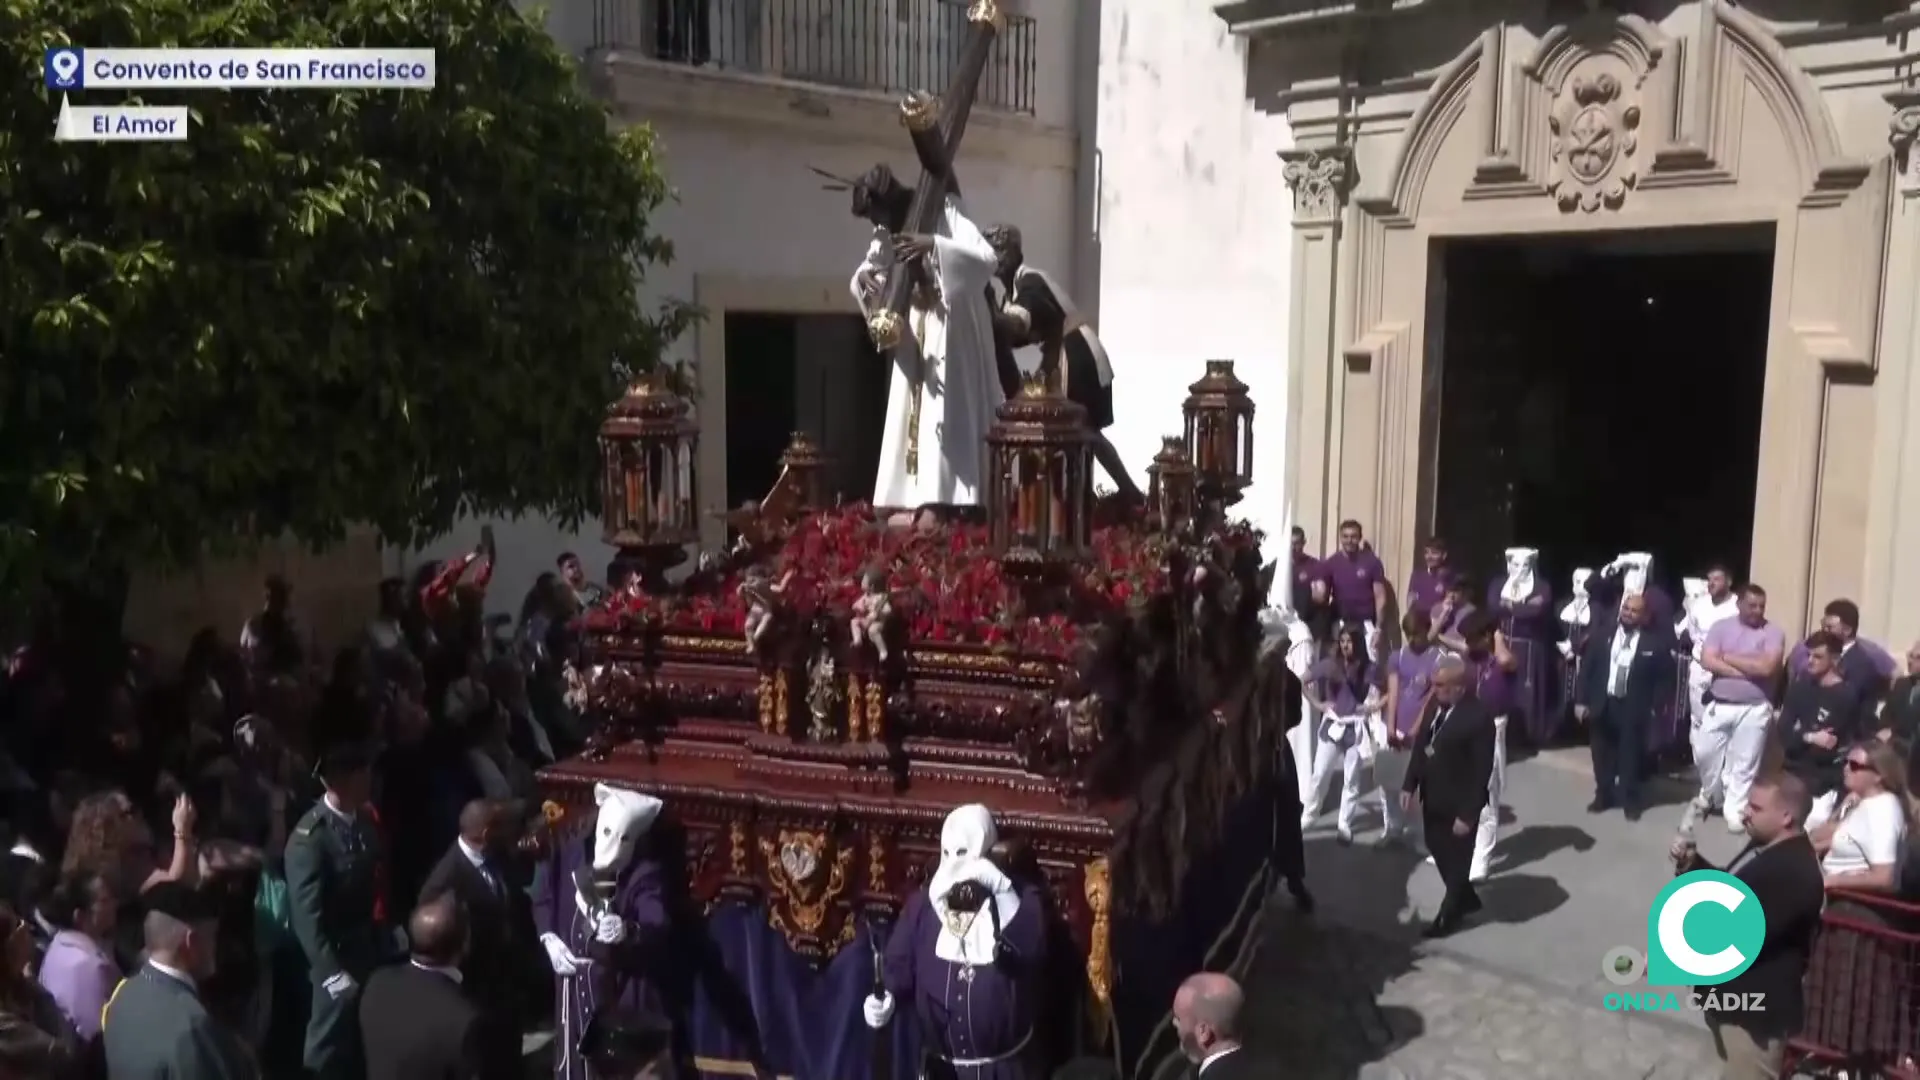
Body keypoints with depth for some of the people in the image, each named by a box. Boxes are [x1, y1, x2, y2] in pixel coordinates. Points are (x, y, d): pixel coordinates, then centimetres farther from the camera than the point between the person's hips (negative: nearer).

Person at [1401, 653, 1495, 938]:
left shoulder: (1479, 715, -25)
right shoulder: (1435, 704, -3)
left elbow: (1482, 770, -21)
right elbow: (1420, 746, 9)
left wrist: (1468, 813, -20)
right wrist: (1410, 785, 5)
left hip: (1458, 804, -7)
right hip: (1432, 797, 7)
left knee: (1458, 859, 13)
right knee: (1438, 851, 22)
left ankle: (1448, 915, 33)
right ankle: (1466, 898, 45)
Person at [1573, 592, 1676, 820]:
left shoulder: (1656, 641, -7)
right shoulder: (1602, 633, 0)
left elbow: (1664, 677, -2)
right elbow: (1586, 668, 2)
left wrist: (1655, 707, -6)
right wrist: (1581, 700, -1)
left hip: (1634, 708, -2)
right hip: (1601, 704, 2)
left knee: (1630, 757, 7)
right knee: (1602, 755, 12)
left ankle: (1630, 800, 23)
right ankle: (1603, 795, 27)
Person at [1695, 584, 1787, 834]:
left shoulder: (1773, 633, -5)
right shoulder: (1721, 627, 2)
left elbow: (1766, 667, -19)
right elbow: (1707, 661, -10)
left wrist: (1728, 657, -10)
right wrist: (1747, 671, -15)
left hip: (1754, 708, -2)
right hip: (1718, 705, 2)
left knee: (1744, 763, 3)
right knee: (1704, 753, 7)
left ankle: (1735, 811, 14)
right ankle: (1709, 796, 31)